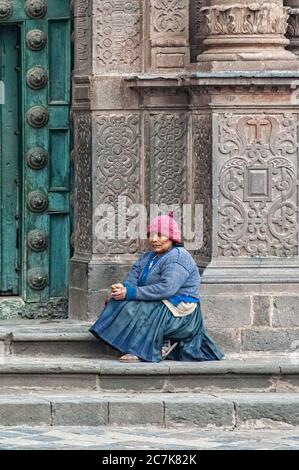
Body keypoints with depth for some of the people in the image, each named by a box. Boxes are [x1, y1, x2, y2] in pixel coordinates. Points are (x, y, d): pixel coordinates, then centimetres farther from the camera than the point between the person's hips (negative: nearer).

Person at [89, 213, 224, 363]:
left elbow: (166, 288, -26)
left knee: (133, 309, -26)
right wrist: (122, 288, -21)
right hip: (162, 307, 10)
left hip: (180, 313, -10)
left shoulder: (178, 257, -12)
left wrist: (130, 293, -27)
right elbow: (132, 280, 6)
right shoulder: (146, 258, 18)